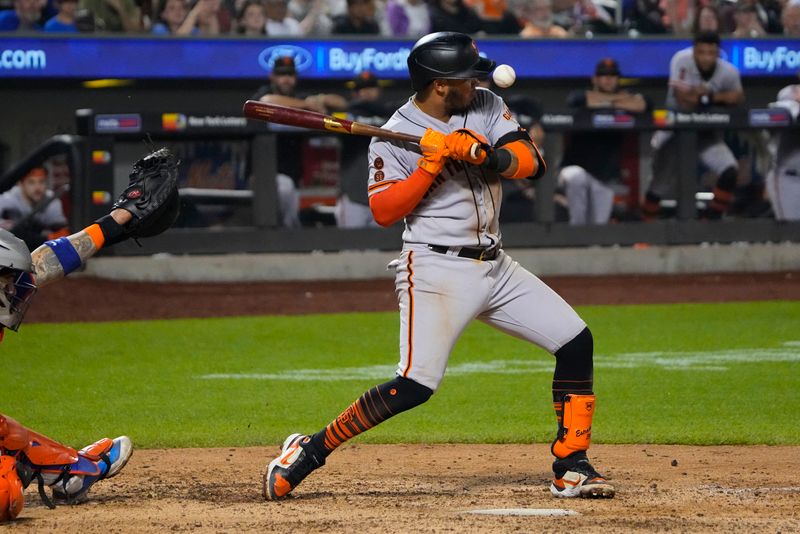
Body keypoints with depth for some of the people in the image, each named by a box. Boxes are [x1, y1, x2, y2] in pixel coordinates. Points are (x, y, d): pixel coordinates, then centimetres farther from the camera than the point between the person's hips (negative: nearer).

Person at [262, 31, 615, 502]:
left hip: (494, 265, 7)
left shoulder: (487, 107, 7)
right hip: (436, 270, -7)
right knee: (417, 383, -20)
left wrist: (484, 155, -23)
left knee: (576, 342, 1)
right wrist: (434, 161, -23)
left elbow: (531, 162, -4)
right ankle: (311, 450, -8)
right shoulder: (396, 138, -8)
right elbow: (383, 211, -16)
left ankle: (571, 468, 7)